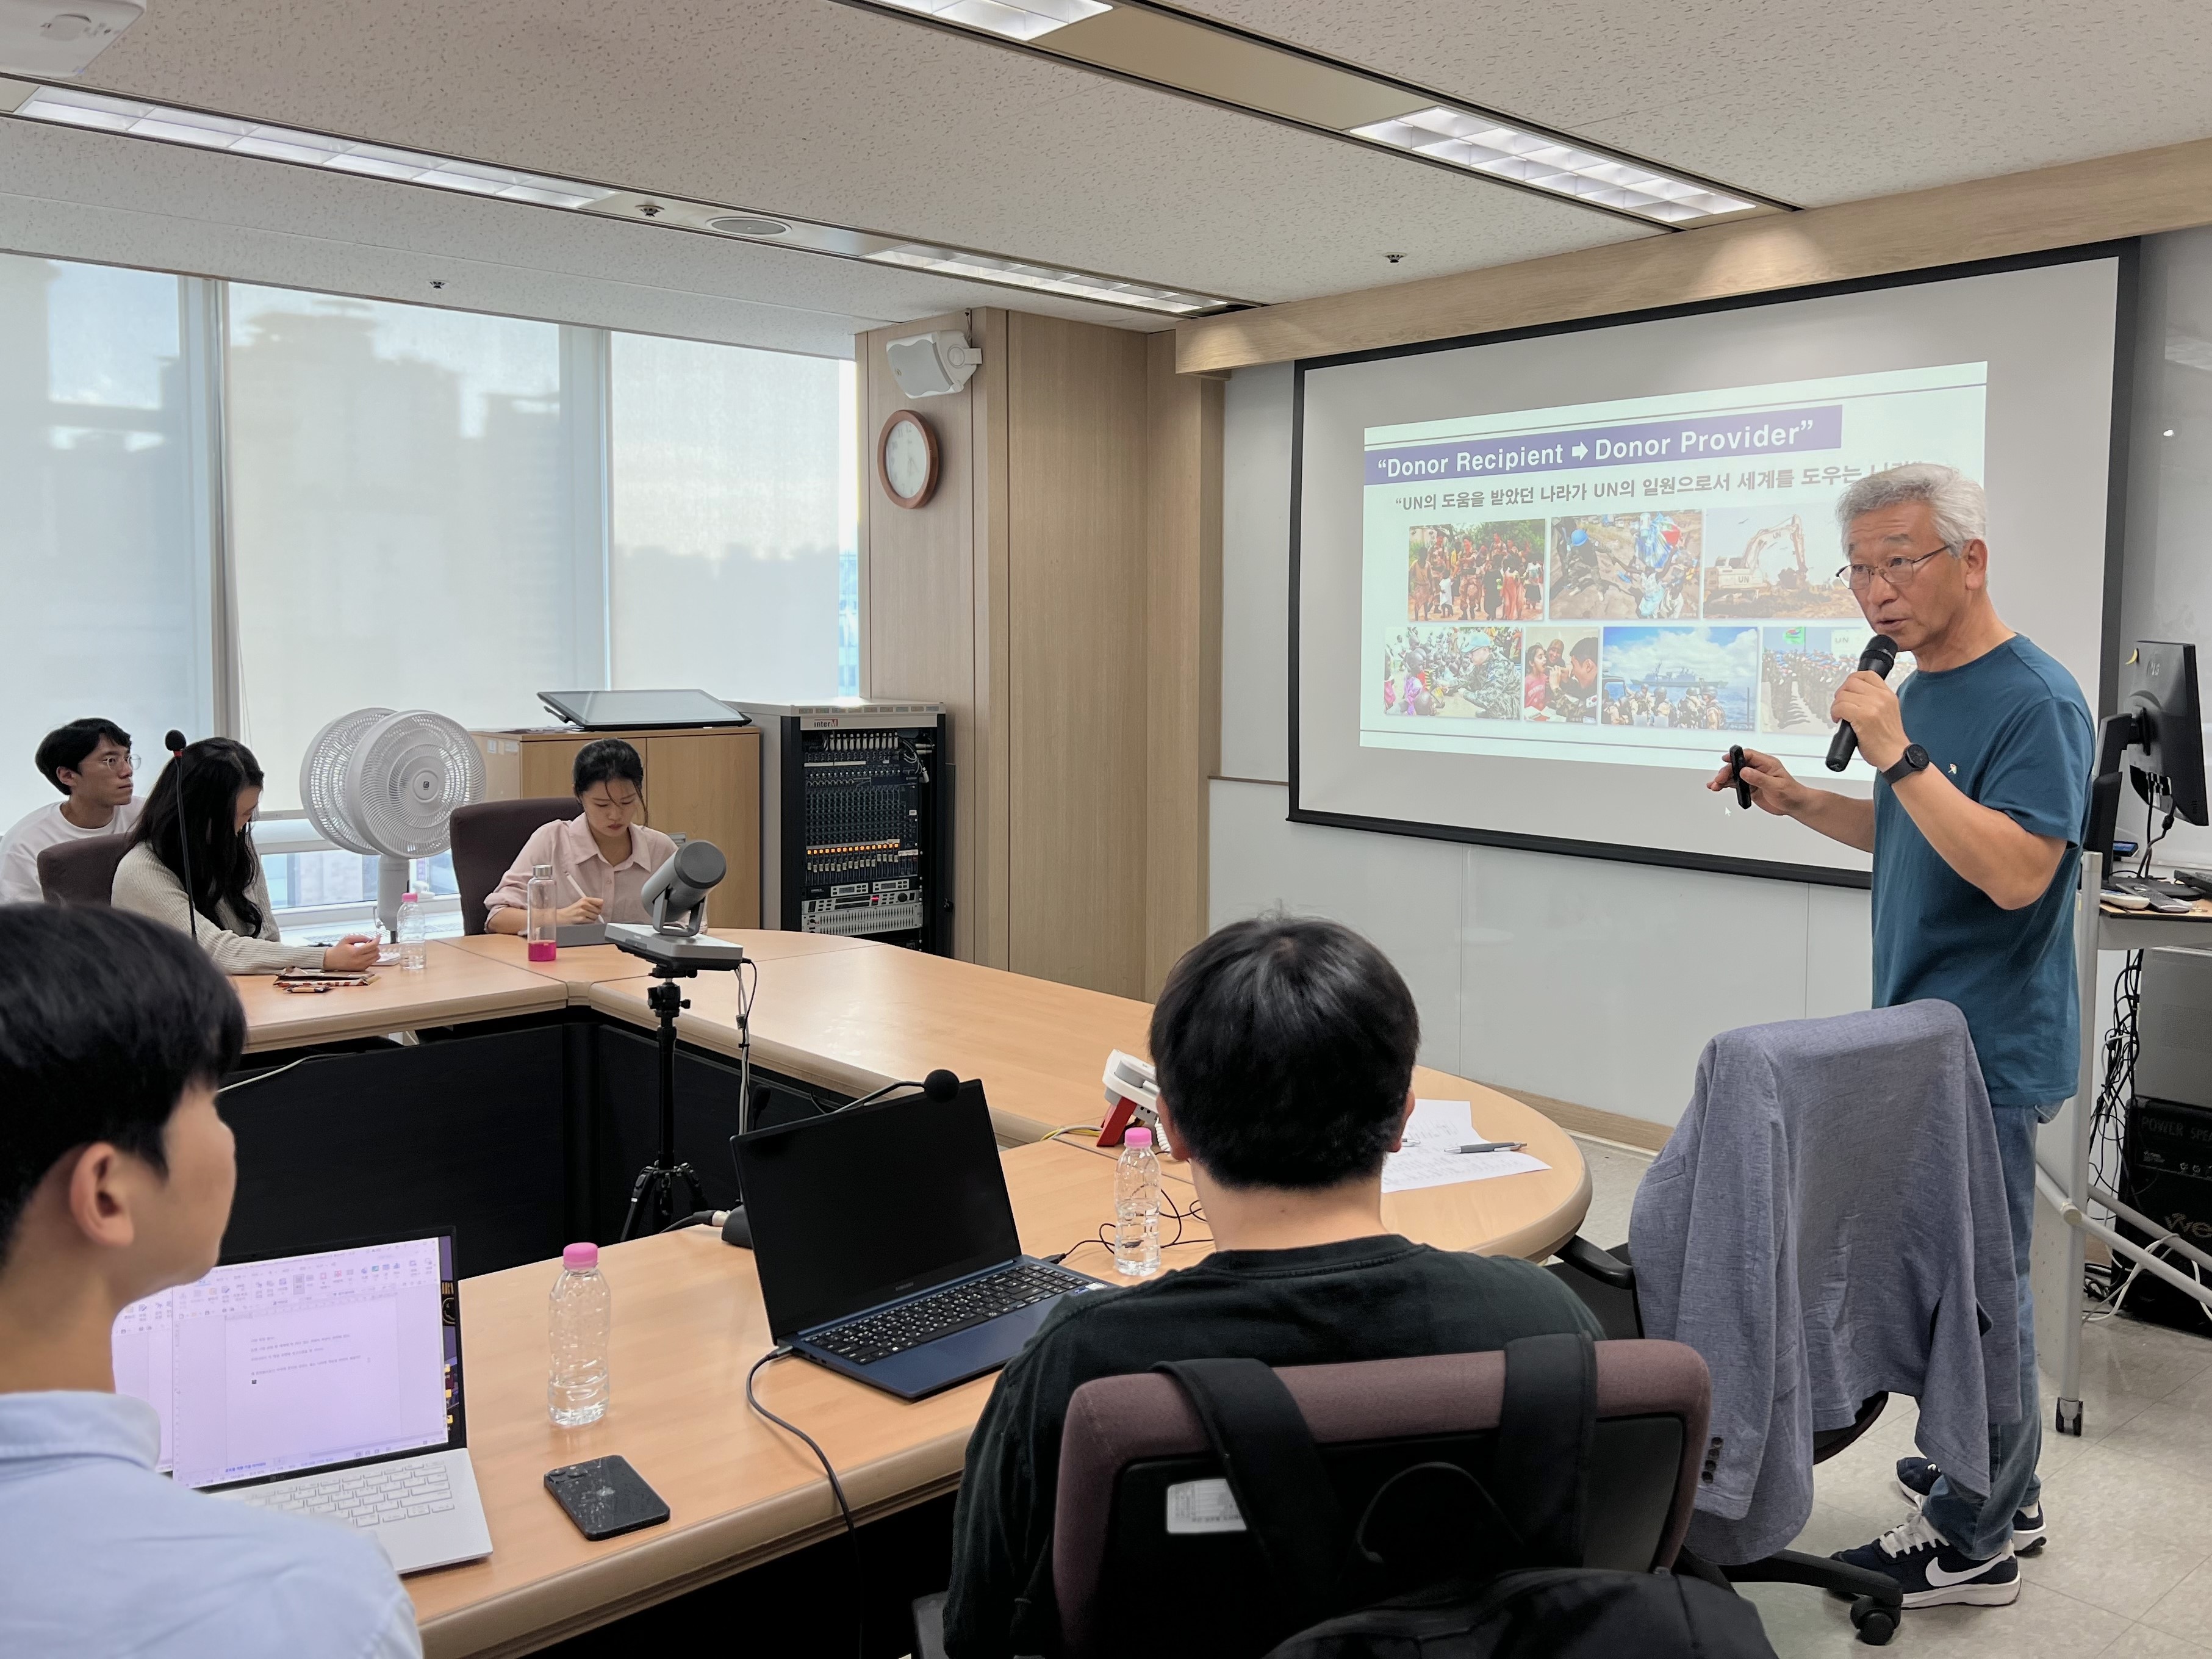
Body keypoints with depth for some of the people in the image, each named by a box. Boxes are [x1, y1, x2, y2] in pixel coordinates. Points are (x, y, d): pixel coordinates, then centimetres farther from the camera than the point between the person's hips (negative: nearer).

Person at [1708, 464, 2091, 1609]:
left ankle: (1972, 1541, 15)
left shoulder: (2035, 701, -18)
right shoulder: (1919, 687, 10)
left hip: (1989, 1053, -9)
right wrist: (1800, 802, 7)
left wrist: (1898, 754, -28)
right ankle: (2000, 1483, 34)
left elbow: (2015, 872, -27)